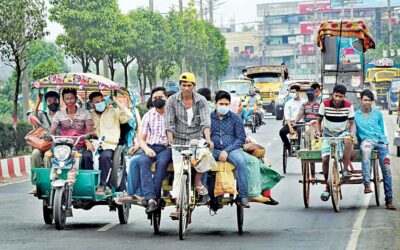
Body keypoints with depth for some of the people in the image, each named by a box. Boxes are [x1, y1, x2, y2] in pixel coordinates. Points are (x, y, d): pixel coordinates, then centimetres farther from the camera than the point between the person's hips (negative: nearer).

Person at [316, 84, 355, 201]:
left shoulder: (349, 106, -9)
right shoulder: (325, 104, -10)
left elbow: (352, 123, -2)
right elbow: (319, 120, 3)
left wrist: (352, 133, -21)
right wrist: (318, 131, -13)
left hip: (343, 132, -1)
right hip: (328, 134, 1)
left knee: (348, 141, -39)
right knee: (325, 159, -16)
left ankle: (345, 170, -26)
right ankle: (327, 186, 4)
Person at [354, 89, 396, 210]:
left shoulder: (378, 114, 18)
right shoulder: (356, 115, 12)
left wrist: (385, 142, 13)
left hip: (380, 141, 3)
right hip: (366, 139, -3)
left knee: (386, 169, -9)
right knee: (366, 149, -41)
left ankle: (389, 199, -5)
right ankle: (367, 183, -47)